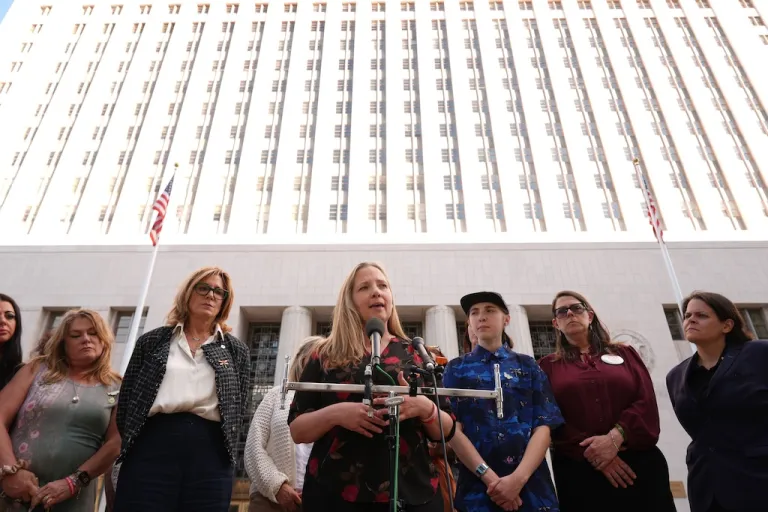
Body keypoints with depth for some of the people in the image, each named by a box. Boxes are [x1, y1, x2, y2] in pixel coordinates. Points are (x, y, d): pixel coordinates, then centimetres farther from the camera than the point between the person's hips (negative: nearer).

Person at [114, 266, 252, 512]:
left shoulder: (236, 350, 13)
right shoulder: (152, 341, 13)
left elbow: (240, 406, 9)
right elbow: (127, 397, 11)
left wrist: (226, 451, 1)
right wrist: (129, 443, 4)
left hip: (211, 454, 1)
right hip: (151, 447, 0)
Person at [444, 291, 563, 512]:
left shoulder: (527, 366, 8)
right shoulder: (457, 369, 6)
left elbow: (544, 426, 0)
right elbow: (453, 428, -3)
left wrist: (519, 477, -14)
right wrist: (489, 477, -15)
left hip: (531, 484, 1)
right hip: (478, 485, -1)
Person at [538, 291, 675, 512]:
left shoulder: (624, 353, 13)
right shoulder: (548, 366, 9)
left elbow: (646, 402, 1)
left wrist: (615, 437, -14)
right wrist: (591, 452, -13)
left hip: (638, 464, 2)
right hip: (579, 472, -1)